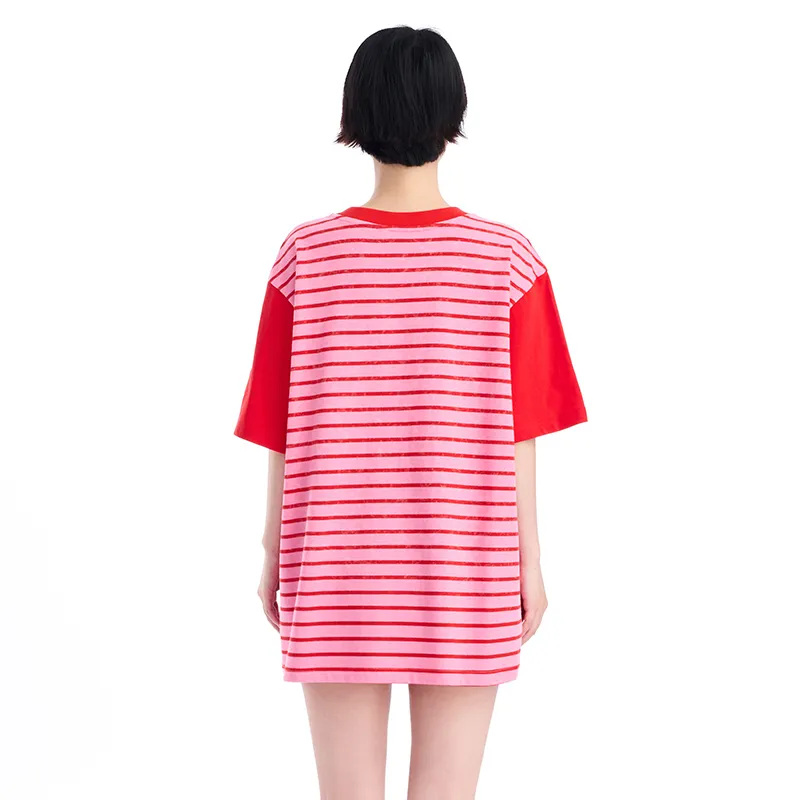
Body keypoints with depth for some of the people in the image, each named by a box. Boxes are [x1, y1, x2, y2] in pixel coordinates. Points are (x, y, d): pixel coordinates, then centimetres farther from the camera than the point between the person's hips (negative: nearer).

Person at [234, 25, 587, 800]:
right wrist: (529, 562, 5)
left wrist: (274, 556, 9)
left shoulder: (306, 255, -7)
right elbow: (518, 433, -6)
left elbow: (280, 433, -3)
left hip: (336, 572, 1)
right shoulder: (507, 259, -9)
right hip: (463, 576, 0)